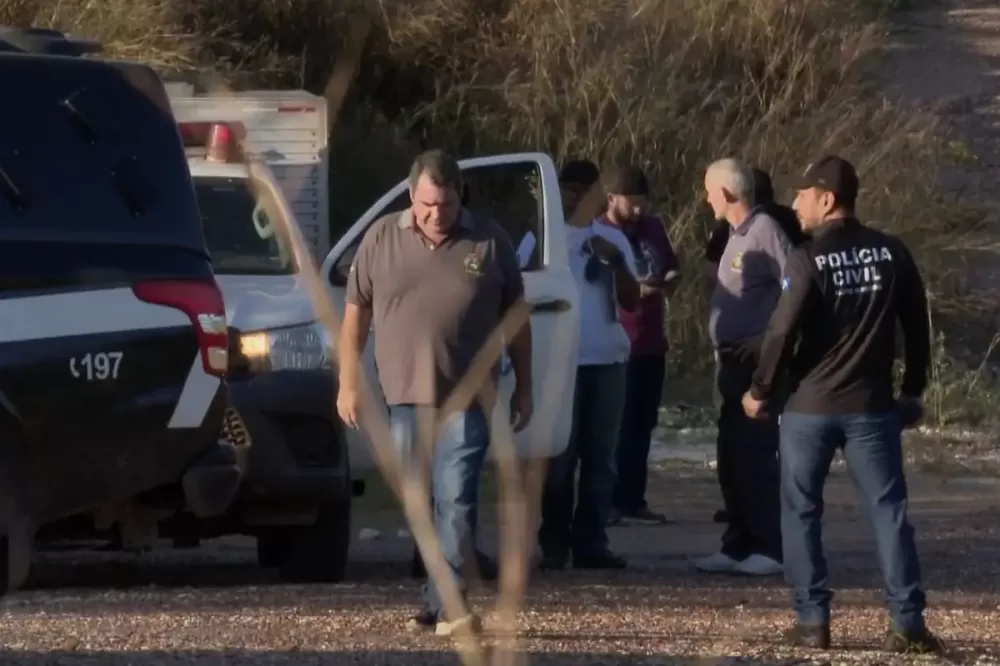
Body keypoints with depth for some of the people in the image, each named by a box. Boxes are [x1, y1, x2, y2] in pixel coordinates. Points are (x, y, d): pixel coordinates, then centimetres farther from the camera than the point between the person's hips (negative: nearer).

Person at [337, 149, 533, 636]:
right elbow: (355, 313, 9)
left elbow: (515, 318, 7)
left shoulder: (489, 242, 1)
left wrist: (524, 388, 7)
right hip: (403, 396, 3)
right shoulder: (381, 240, 4)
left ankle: (448, 606, -16)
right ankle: (442, 600, 22)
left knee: (455, 501, -12)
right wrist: (348, 384, 6)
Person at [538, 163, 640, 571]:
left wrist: (617, 262, -7)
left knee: (600, 456, 3)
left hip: (607, 359, 4)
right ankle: (554, 545, -4)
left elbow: (631, 301, 8)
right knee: (559, 456, -5)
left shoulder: (613, 239, 13)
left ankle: (591, 542, 5)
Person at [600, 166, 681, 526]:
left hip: (651, 344, 6)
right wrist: (630, 289, -23)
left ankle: (633, 500, 12)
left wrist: (668, 281, -1)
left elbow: (672, 268, 23)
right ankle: (606, 502, -6)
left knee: (641, 426, 8)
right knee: (615, 426, -7)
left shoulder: (653, 229, 12)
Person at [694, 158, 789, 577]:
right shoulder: (738, 235, 16)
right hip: (733, 359, 10)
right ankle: (738, 545, 16)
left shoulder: (765, 232, -13)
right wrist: (723, 351, 14)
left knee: (755, 454, -8)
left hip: (756, 361, -10)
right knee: (732, 455, 11)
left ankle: (767, 548, -5)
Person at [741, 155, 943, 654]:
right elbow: (917, 325, 8)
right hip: (872, 406, 3)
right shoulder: (892, 254, 2)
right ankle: (908, 623, -4)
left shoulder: (808, 260, -11)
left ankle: (812, 621, 4)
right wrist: (913, 388, 18)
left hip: (810, 406, -3)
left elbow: (783, 332, -12)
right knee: (888, 509, 3)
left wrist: (760, 392, 1)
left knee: (802, 511, 8)